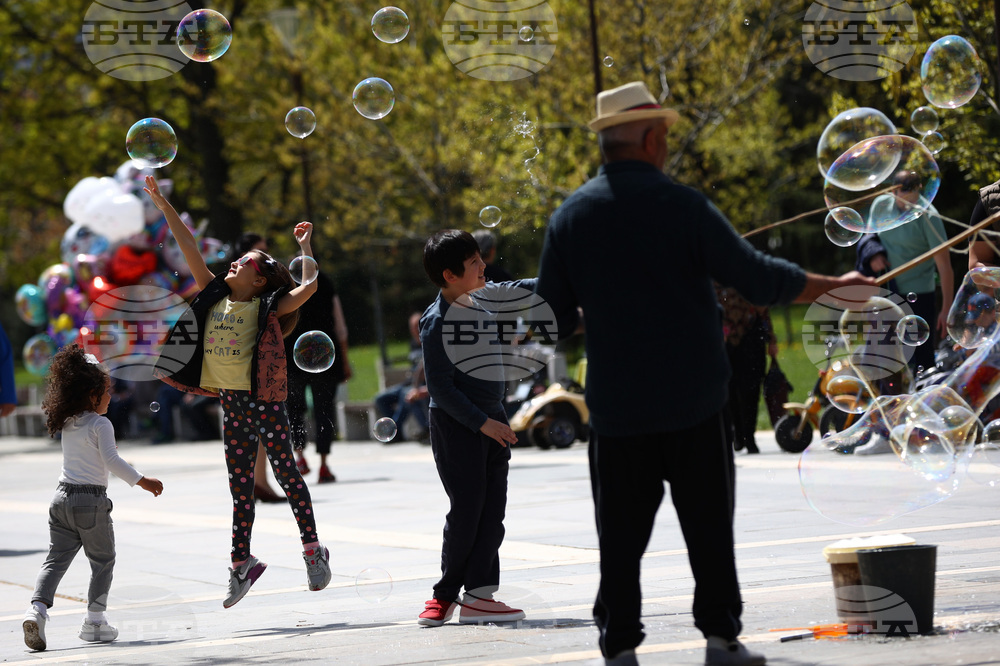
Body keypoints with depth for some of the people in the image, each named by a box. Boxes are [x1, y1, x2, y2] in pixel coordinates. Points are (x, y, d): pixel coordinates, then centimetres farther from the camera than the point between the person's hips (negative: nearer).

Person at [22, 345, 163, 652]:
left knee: (56, 559, 6)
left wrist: (89, 366, 37)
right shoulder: (100, 424, -11)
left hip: (62, 498, 6)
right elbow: (112, 461, -19)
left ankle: (37, 610, -13)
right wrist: (142, 481, -16)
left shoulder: (66, 422, 10)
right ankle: (95, 621, 8)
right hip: (91, 501, -6)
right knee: (103, 561, 9)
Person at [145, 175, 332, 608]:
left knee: (286, 474, 0)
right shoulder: (217, 297, 8)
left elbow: (309, 287, -20)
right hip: (231, 402, 6)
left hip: (264, 401, -6)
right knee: (240, 486, 10)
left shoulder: (267, 308, -6)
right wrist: (164, 207, 7)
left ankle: (313, 550, 10)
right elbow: (190, 250, 8)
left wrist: (305, 246, -15)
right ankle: (241, 563, 16)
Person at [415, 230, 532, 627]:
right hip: (455, 424, -7)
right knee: (467, 510, -5)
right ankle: (446, 595, 7)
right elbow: (441, 387, -19)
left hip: (490, 419, 7)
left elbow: (522, 290, 22)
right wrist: (482, 423, -20)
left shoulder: (484, 296, 3)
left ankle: (478, 594, 2)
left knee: (493, 509, 2)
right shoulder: (436, 323, -18)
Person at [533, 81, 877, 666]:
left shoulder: (570, 217, 1)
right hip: (693, 399, -2)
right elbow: (756, 276, -9)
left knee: (622, 532, 7)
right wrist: (833, 286, 3)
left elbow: (551, 316, 5)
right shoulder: (681, 206, -8)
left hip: (616, 404, 2)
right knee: (709, 524, 9)